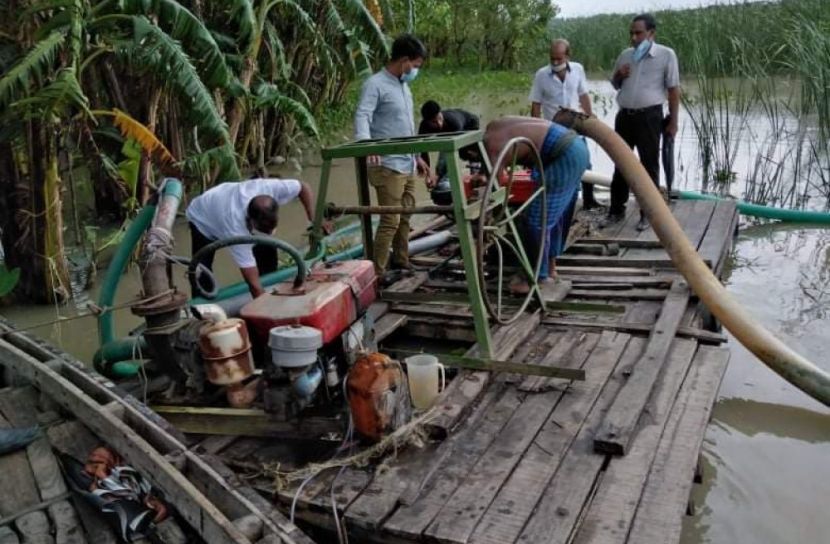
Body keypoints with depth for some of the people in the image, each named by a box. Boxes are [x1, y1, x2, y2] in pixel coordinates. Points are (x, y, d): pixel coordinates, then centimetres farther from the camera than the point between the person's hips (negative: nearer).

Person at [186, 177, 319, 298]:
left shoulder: (271, 188, -40)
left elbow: (304, 187, -18)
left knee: (267, 250, -4)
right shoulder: (236, 231, -49)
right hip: (203, 219, -5)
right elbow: (254, 284, -47)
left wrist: (314, 223, -25)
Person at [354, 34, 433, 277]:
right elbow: (362, 116, -26)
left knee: (404, 219, 15)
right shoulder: (375, 84, -11)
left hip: (408, 166, 9)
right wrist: (366, 144, -44)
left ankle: (401, 265, 27)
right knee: (390, 221, -11)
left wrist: (417, 157, 26)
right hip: (388, 166, -9)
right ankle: (377, 274, -6)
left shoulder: (403, 86, 17)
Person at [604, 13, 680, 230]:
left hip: (649, 116, -5)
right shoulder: (625, 55, 11)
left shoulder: (666, 55, -4)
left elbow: (673, 89, -4)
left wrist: (673, 121, -7)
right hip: (624, 115, 5)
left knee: (649, 165, 2)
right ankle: (616, 210, 21)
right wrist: (618, 75, -1)